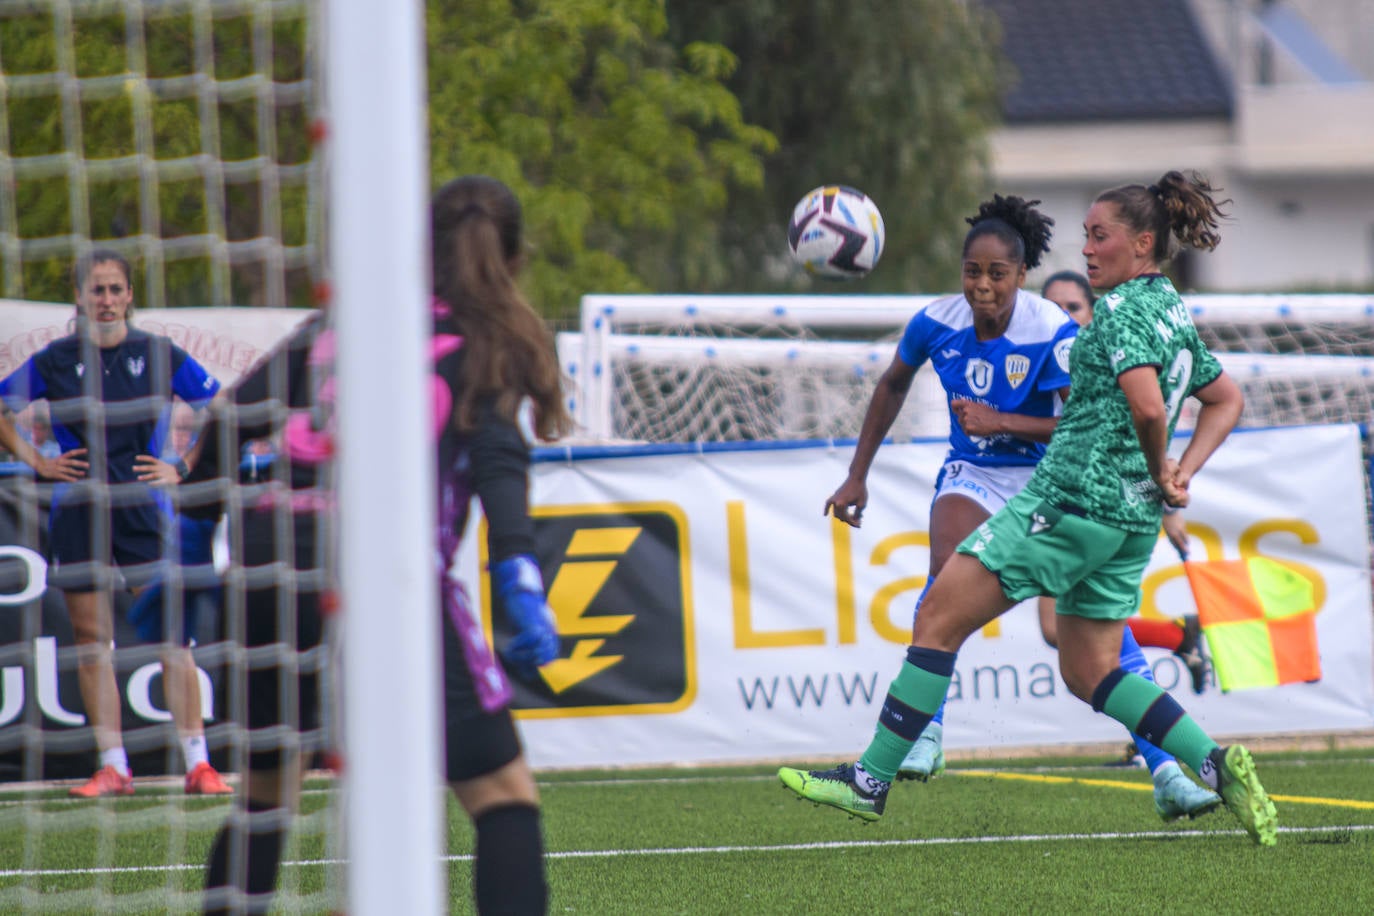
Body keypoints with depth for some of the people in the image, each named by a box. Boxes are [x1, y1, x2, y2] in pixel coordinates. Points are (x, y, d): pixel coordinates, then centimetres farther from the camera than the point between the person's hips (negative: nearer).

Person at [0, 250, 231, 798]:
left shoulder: (160, 355, 2)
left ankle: (197, 763, -6)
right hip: (77, 510, 2)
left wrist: (181, 468, 3)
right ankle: (112, 767, 5)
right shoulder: (55, 361, 4)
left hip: (142, 505, -2)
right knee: (91, 639, 1)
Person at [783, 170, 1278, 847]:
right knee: (1088, 672, 13)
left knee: (940, 618, -4)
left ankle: (871, 780, -3)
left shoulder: (1124, 307, -11)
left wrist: (1160, 472, -8)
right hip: (1131, 519, 9)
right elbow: (1227, 400, 25)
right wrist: (1178, 478, 13)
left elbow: (1147, 408, -26)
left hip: (1074, 495, -9)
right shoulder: (1173, 310, 16)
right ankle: (1214, 763, -2)